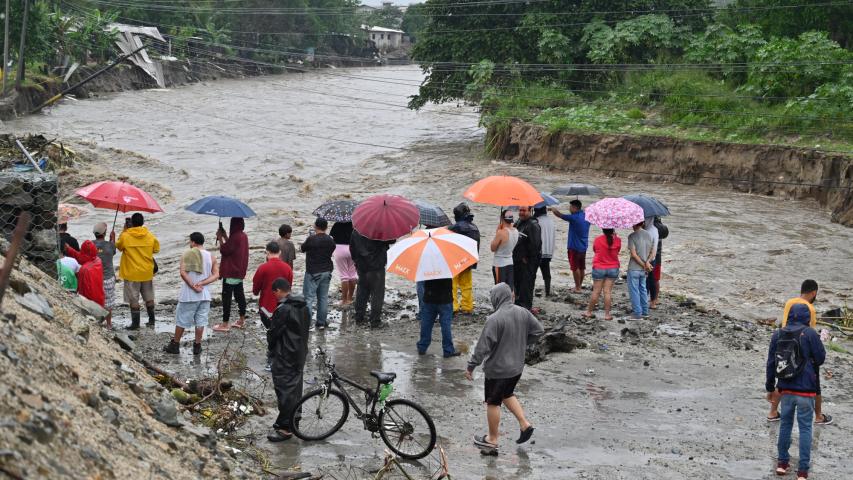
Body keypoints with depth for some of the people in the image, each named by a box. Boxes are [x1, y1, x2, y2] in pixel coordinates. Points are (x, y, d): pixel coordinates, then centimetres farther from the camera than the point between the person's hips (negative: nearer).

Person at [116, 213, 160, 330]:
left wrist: (124, 231, 8)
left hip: (131, 273, -3)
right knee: (149, 297, 16)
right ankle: (151, 320, 23)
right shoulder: (150, 236, -6)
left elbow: (118, 246, 6)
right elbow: (156, 249, 8)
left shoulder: (125, 236, -14)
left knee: (133, 299, 4)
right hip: (147, 273, 3)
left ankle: (135, 323, 6)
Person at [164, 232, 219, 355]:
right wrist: (202, 283, -10)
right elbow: (216, 275, -3)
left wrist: (193, 286, -13)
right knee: (200, 321, 9)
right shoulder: (211, 256, 3)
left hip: (188, 295, -2)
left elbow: (183, 273, -17)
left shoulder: (186, 255, -6)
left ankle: (175, 345, 17)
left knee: (181, 320, 8)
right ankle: (197, 346, 12)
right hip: (204, 294, 3)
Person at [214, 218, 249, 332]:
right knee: (239, 295, 16)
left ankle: (225, 323, -2)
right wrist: (225, 236, 12)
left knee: (226, 297, -4)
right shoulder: (243, 236, 9)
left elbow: (224, 250, -19)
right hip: (240, 271, 10)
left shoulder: (235, 237, -21)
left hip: (231, 272, -10)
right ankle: (242, 320, 23)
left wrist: (220, 238, -7)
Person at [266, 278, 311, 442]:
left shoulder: (283, 309, -20)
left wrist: (271, 346, 7)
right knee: (295, 388, 16)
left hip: (285, 356, -9)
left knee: (284, 390, -5)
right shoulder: (303, 306, 7)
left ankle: (285, 427, -5)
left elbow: (274, 332, -14)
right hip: (300, 353, 9)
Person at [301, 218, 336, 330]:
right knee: (323, 297, 12)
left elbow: (302, 249, -2)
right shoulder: (330, 241, 1)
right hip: (326, 272, 5)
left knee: (308, 297, -2)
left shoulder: (311, 239, -16)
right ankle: (321, 323, 15)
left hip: (313, 272, -5)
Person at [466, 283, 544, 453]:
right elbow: (538, 331, 7)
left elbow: (483, 346, -23)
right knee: (507, 395, 28)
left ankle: (492, 439, 22)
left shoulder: (494, 319, -26)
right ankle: (524, 424, 21)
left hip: (498, 369, -7)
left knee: (493, 402, 10)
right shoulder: (523, 313, -4)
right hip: (517, 366, 7)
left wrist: (471, 366, -13)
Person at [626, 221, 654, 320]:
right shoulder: (648, 235, 5)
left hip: (634, 268, -6)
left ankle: (637, 313, 3)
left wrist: (644, 265, -12)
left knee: (634, 290, 2)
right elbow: (652, 252, 4)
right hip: (644, 270, 6)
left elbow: (634, 254, -18)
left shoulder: (632, 236, -14)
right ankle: (645, 311, 25)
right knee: (642, 289, 19)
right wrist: (647, 262, -10)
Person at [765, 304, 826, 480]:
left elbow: (770, 363, 7)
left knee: (785, 423, 19)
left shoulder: (777, 335, 2)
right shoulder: (810, 334, -11)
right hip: (806, 390, -4)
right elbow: (820, 359, -5)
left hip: (785, 389, 4)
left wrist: (770, 387, 16)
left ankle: (782, 462, 25)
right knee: (805, 428, 4)